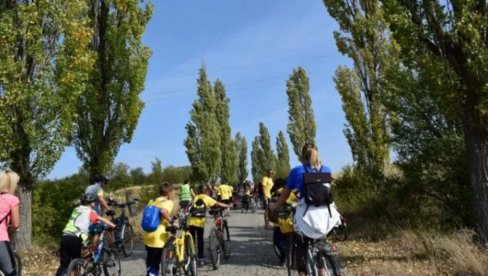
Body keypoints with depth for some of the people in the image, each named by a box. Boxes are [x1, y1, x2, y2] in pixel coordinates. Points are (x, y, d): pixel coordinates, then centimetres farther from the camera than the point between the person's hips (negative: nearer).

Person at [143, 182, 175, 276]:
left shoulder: (151, 201, 17)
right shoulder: (168, 202, -4)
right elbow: (163, 211, -25)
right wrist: (171, 221, -14)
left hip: (147, 235, 7)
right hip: (158, 237, -7)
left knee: (150, 258, 25)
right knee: (155, 263, 0)